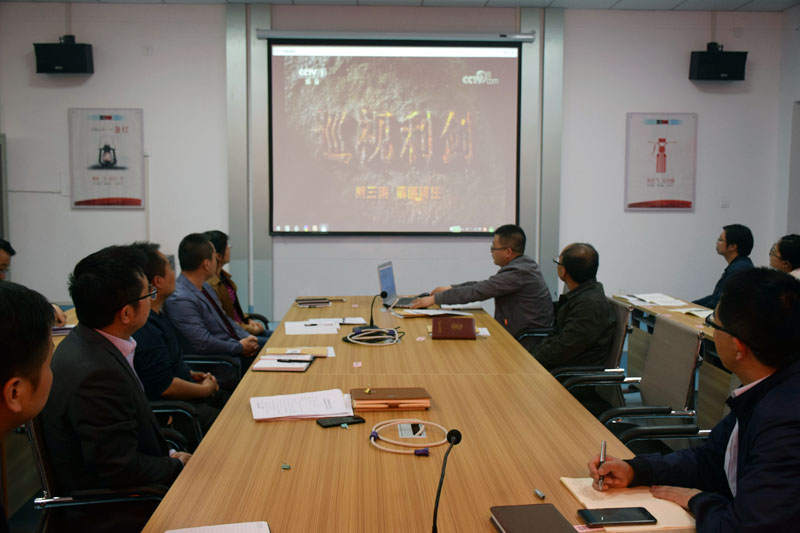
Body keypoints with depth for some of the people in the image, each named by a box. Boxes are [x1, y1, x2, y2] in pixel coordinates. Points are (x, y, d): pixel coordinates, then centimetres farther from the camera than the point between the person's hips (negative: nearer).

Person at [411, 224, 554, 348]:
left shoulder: (517, 272, -22)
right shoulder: (523, 264, 8)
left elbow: (477, 291, -21)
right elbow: (486, 284, 16)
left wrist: (434, 299, -14)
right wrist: (450, 288, 14)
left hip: (527, 344, -9)